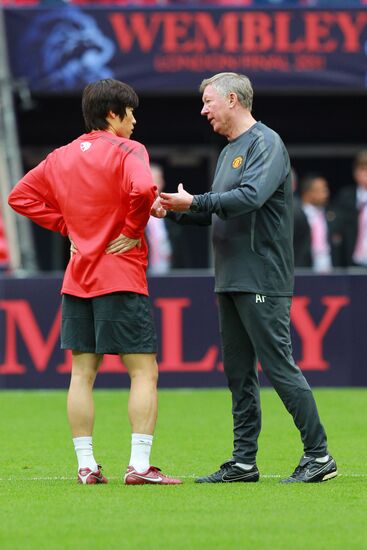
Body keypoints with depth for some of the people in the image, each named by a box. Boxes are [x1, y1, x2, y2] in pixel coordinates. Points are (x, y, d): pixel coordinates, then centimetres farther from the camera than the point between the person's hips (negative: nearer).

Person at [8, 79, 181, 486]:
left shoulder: (61, 158, 12)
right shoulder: (126, 151, -9)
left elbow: (21, 196, 17)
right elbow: (142, 189, -27)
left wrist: (66, 225, 14)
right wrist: (133, 230, -11)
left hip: (77, 280, 6)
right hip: (121, 276, -6)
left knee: (82, 373, 9)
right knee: (143, 372, -3)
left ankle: (85, 465, 7)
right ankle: (139, 465, -11)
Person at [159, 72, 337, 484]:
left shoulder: (266, 143, -9)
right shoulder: (229, 151, 20)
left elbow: (250, 196, -24)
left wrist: (196, 202, -19)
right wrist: (176, 210, 9)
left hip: (262, 279, -10)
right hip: (230, 280, 10)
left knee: (279, 366, -10)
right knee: (239, 373, 10)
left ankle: (318, 455, -6)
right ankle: (243, 462, 13)